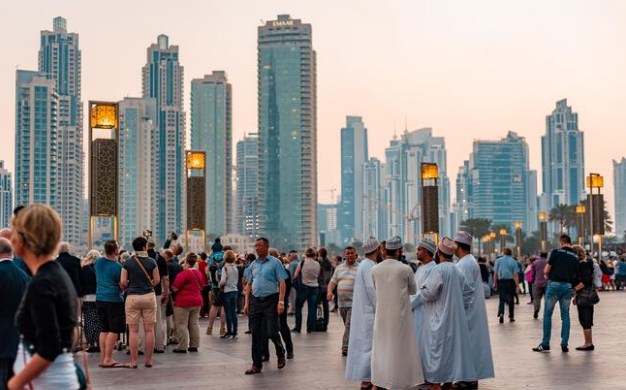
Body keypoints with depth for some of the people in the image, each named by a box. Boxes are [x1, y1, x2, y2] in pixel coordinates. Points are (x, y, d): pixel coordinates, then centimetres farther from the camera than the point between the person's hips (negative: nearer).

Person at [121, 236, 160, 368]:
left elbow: (123, 282, -4)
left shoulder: (128, 263, -1)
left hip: (132, 297, 0)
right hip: (149, 296, 0)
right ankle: (148, 360, 9)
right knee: (149, 329, 6)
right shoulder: (151, 262, -1)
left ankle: (134, 361, 4)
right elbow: (157, 280, 1)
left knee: (133, 330, 3)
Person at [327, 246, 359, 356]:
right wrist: (329, 291, -5)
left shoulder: (360, 268, -2)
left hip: (354, 303, -5)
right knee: (347, 325, 13)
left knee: (350, 325, -12)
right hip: (341, 302, 6)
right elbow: (333, 281, 14)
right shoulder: (339, 268, 14)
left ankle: (346, 348, -13)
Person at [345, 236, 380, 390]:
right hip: (369, 312, -10)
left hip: (363, 312, 10)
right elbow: (372, 291, -20)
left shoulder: (365, 264, 13)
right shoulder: (369, 266, -17)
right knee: (369, 344, -6)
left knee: (364, 344, 13)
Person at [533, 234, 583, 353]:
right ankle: (564, 345, 9)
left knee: (547, 314, 5)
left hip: (554, 284, -4)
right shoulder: (575, 257, 11)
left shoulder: (556, 252, -2)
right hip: (568, 286, 4)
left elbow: (546, 271, -5)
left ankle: (545, 344, 5)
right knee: (565, 315, 11)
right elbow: (578, 276, 5)